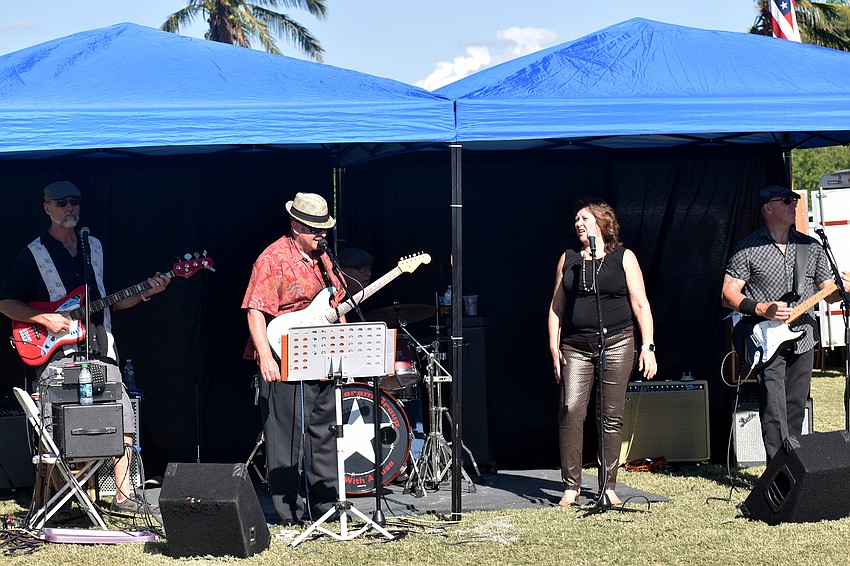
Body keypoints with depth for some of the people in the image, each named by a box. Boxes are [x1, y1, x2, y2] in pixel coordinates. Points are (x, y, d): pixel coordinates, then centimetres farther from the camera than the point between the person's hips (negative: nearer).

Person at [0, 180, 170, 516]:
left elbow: (113, 301, 21)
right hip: (56, 354, -4)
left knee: (122, 417, -5)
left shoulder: (95, 247, 18)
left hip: (99, 350, 4)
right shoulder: (33, 255, 5)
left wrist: (144, 293, 4)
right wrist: (45, 319, -10)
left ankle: (124, 494, 2)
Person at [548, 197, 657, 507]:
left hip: (616, 344, -1)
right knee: (570, 412, -12)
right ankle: (571, 487, -9)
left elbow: (640, 304, 2)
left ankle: (607, 487, 7)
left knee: (612, 417, -1)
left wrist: (647, 346, -5)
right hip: (576, 348, 2)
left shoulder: (623, 258, 5)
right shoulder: (568, 259, 13)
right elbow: (556, 307, 14)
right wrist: (554, 347, 6)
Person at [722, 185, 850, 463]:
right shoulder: (748, 249, -2)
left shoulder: (811, 247, 11)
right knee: (774, 414, -12)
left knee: (795, 412, 9)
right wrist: (762, 309, -18)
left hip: (803, 341, 5)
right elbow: (727, 295, -3)